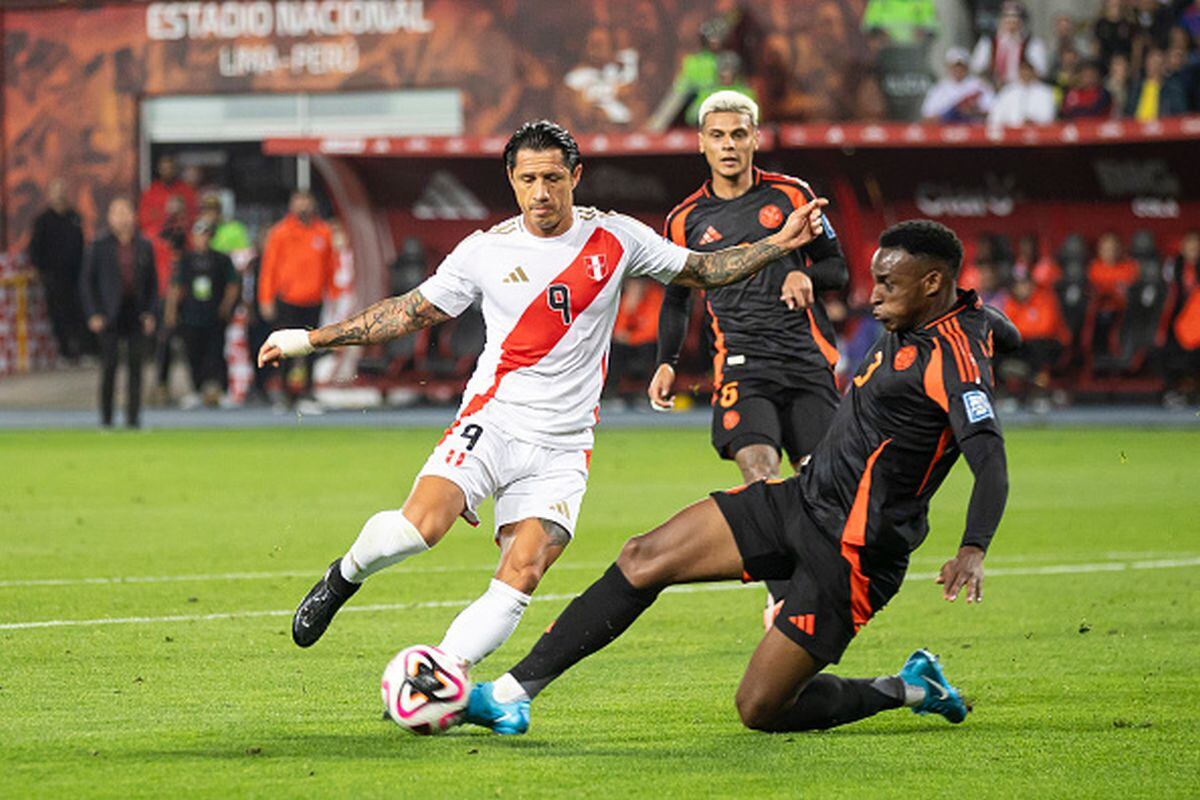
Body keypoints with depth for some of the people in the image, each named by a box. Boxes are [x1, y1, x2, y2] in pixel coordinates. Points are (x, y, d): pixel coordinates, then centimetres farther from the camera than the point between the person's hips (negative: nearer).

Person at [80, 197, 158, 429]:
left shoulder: (144, 247, 8)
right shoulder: (100, 247, 2)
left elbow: (152, 283, 12)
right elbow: (87, 281, 3)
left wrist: (150, 312, 1)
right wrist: (93, 314, -5)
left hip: (137, 314, 2)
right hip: (110, 315, -2)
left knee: (136, 364, -1)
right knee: (109, 365, -5)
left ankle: (133, 416, 3)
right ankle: (106, 416, 3)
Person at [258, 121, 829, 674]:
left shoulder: (616, 239, 3)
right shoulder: (484, 251, 1)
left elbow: (701, 271, 16)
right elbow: (409, 313, 10)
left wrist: (780, 243, 6)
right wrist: (310, 339, 7)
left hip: (561, 448, 1)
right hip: (492, 421, -1)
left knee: (521, 576, -17)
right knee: (419, 525, -25)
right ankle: (345, 576, 5)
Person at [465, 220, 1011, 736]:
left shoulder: (952, 357, -22)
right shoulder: (910, 330, 6)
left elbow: (991, 463, -34)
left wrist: (972, 550, -50)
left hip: (852, 555, -9)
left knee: (760, 711, -8)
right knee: (644, 559, -1)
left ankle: (909, 691, 14)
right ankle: (514, 690, 2)